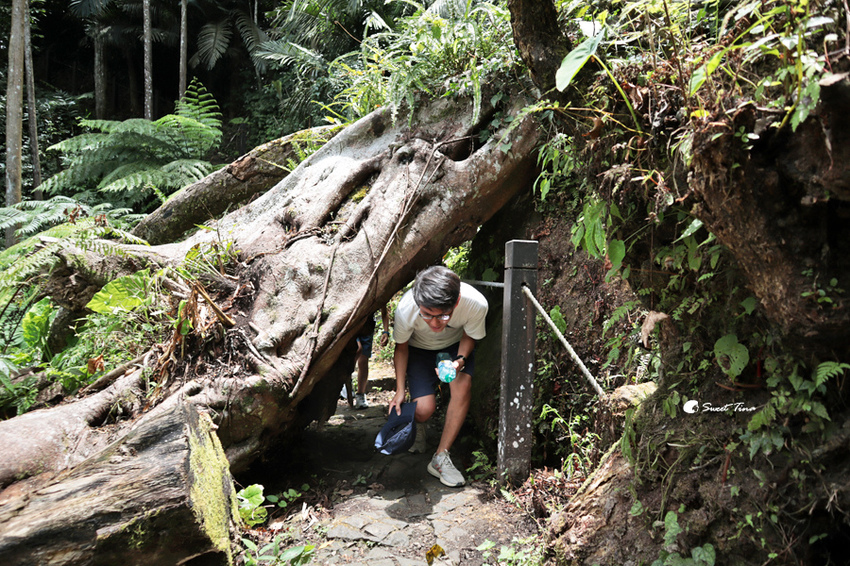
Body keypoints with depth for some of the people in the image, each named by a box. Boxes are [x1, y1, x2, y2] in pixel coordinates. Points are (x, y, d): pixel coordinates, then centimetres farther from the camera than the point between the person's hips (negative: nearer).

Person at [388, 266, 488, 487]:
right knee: (425, 408, -17)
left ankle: (440, 459, -13)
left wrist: (460, 360, -32)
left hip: (456, 345, 1)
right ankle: (417, 427, 23)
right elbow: (401, 347, -14)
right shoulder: (406, 308, -37)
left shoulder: (476, 304, -37)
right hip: (420, 347, -1)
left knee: (463, 385, -27)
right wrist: (400, 390, -14)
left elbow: (469, 336, -12)